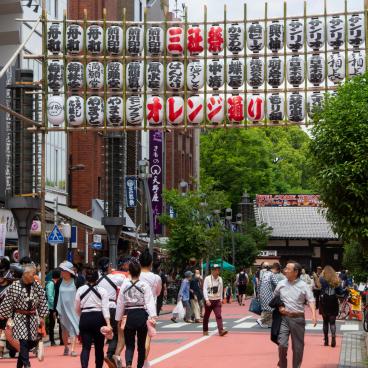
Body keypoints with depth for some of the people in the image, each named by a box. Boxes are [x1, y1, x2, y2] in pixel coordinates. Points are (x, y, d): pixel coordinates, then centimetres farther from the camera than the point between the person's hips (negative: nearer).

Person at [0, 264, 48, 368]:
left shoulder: (37, 286, 0)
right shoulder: (14, 286, -11)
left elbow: (43, 302, 7)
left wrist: (41, 316, 5)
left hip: (32, 317, 4)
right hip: (20, 317, -4)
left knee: (33, 342, 7)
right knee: (24, 341, -13)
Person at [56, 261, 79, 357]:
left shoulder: (75, 282, -6)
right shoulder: (60, 283, 1)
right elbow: (56, 296, 7)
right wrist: (55, 309, 5)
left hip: (73, 309, -3)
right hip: (63, 309, 3)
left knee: (73, 328, -10)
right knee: (64, 330, 13)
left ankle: (73, 349, -13)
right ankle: (66, 347, 27)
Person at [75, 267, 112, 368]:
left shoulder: (80, 290, 4)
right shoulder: (102, 291, -2)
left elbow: (77, 309, 11)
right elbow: (105, 308, -10)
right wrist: (108, 324, -13)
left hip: (84, 319, 1)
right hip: (98, 318, -1)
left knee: (85, 347, -3)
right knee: (99, 347, 13)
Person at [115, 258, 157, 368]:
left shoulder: (124, 286, 0)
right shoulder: (145, 285, -4)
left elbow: (120, 304, 3)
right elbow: (149, 301, -13)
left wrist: (118, 319, 12)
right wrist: (152, 316, -18)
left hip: (129, 316, 1)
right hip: (142, 315, 0)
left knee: (129, 344, 3)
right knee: (141, 344, 14)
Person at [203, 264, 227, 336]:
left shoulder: (220, 279, 3)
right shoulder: (207, 279, -9)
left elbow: (221, 290, 13)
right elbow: (205, 290, -14)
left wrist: (221, 299, 12)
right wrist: (207, 299, -22)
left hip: (217, 300, 2)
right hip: (209, 300, -2)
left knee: (219, 315, -11)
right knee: (206, 316, 10)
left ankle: (221, 330, -20)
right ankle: (205, 331, 24)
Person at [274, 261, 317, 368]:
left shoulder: (303, 286, -4)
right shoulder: (281, 284, 5)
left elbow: (311, 300, -6)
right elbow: (274, 298, 19)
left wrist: (314, 314, -20)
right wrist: (279, 307, 1)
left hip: (298, 318, -1)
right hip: (284, 318, 1)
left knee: (298, 346, 7)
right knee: (282, 344, -9)